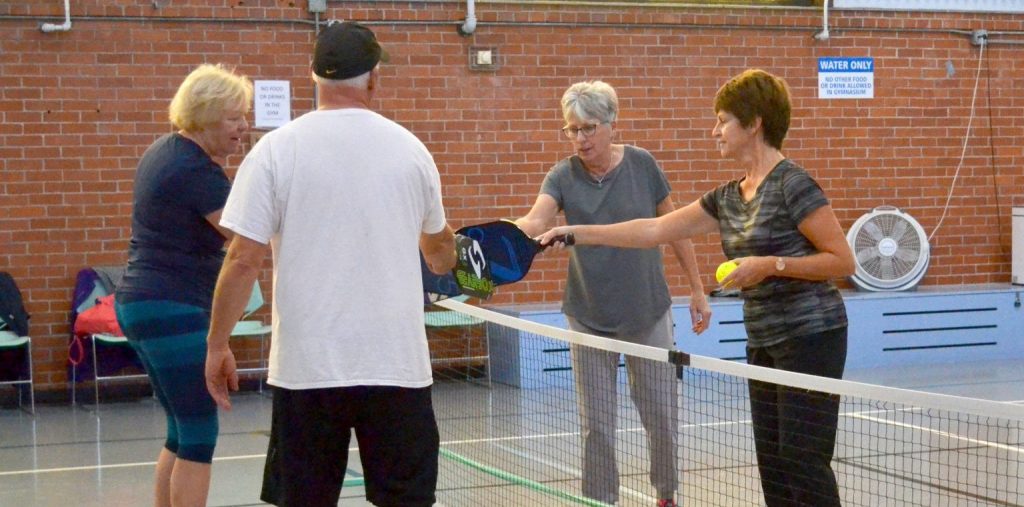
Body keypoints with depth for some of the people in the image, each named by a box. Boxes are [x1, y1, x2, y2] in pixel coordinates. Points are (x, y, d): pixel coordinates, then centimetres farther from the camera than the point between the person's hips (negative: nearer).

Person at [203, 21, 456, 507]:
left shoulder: (276, 149, -4)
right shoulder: (410, 148, 4)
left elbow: (244, 259, -7)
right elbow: (438, 245, 20)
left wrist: (217, 345, 5)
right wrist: (448, 261, 44)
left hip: (307, 368, -1)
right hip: (397, 363, 2)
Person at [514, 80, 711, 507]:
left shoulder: (642, 165, -6)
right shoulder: (563, 176, -8)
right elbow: (534, 223, -26)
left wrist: (697, 290, 4)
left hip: (648, 313, 1)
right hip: (589, 318, 0)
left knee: (662, 416, 9)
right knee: (597, 425, 4)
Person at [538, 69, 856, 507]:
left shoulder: (792, 184, -12)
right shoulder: (727, 198, 11)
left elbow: (843, 261, -12)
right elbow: (654, 230, 13)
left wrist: (772, 265, -21)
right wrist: (576, 233, 10)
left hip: (810, 337, -8)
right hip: (764, 343, 8)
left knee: (804, 462, -7)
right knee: (773, 465, 9)